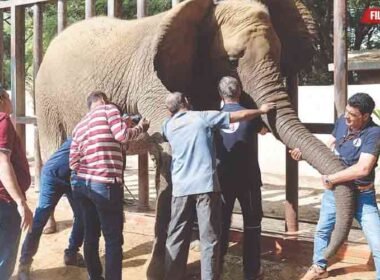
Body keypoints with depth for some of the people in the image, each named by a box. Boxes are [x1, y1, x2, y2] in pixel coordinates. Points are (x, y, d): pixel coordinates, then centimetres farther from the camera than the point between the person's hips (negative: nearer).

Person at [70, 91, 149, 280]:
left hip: (80, 183, 8)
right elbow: (122, 135, -11)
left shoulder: (80, 125, 20)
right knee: (113, 239, -1)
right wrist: (140, 127, 6)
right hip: (105, 184, -8)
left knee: (91, 234, 16)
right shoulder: (108, 109, 3)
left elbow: (73, 162, 13)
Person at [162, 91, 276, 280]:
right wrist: (261, 110, 22)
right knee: (209, 239, 1)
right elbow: (241, 116, 7)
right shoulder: (203, 117, 2)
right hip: (206, 185, -3)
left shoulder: (168, 125, 11)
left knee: (176, 238, 11)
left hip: (181, 188, 3)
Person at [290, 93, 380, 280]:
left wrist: (331, 178, -27)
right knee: (322, 230, 23)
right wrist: (304, 153, -6)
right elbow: (328, 148, 9)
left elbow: (363, 169, -36)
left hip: (362, 195, -6)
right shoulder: (342, 121, -8)